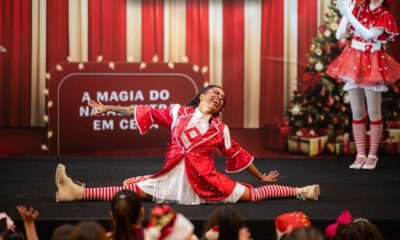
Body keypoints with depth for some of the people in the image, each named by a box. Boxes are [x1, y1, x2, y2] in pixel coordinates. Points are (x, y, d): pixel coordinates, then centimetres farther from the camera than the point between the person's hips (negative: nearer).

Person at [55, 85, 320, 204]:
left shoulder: (220, 128, 8)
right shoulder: (178, 112, 9)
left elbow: (237, 154, 17)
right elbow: (147, 113, 11)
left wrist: (262, 176, 22)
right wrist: (110, 108, 10)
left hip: (206, 182, 0)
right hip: (173, 178, 1)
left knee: (253, 194, -9)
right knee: (131, 190, -10)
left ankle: (299, 192, 1)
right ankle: (77, 192, -18)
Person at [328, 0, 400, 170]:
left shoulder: (386, 17, -6)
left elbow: (368, 34, -22)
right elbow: (339, 35, -1)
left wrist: (349, 14, -24)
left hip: (372, 66, -3)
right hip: (353, 62, 3)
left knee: (373, 112, -2)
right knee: (357, 113, 5)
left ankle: (372, 155, 6)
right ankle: (360, 154, 10)